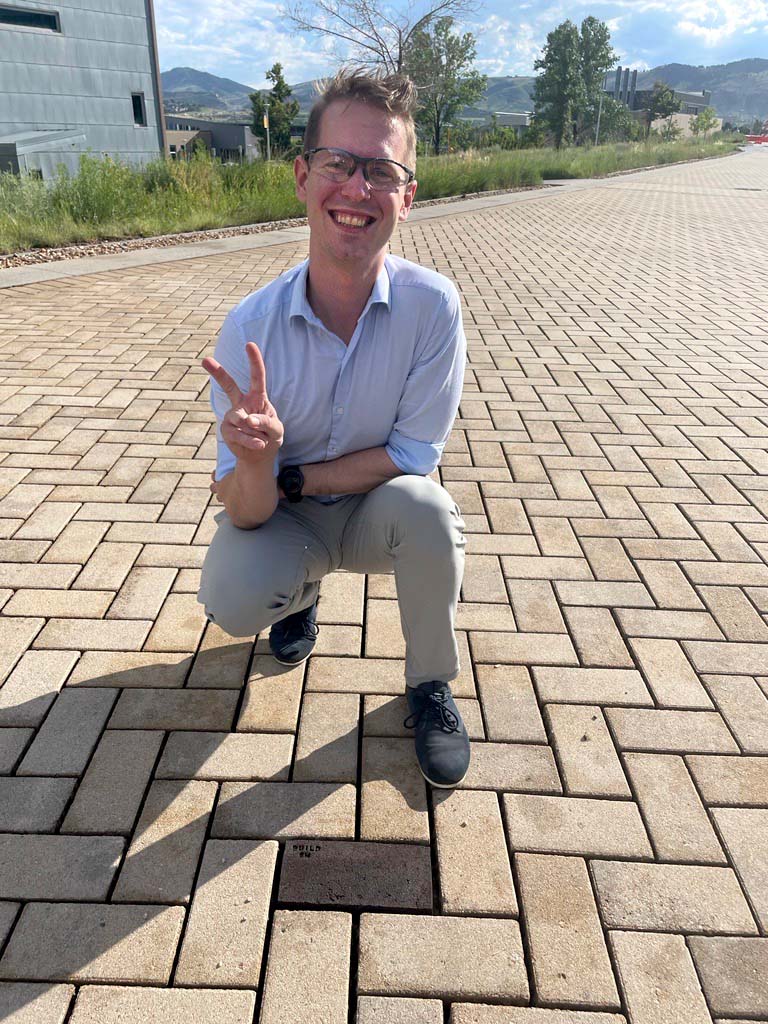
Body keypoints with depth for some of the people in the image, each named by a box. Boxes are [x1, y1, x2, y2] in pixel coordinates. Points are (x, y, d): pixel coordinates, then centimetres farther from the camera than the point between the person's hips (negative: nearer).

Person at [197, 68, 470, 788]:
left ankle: (430, 685, -3)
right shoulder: (251, 325, -20)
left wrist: (288, 476, -18)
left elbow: (413, 457, -17)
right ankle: (302, 593, 15)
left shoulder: (432, 305, -21)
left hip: (381, 512, 0)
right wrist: (255, 462, -43)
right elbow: (245, 512, -20)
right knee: (231, 603, -26)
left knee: (422, 504, -33)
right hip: (285, 517, 1)